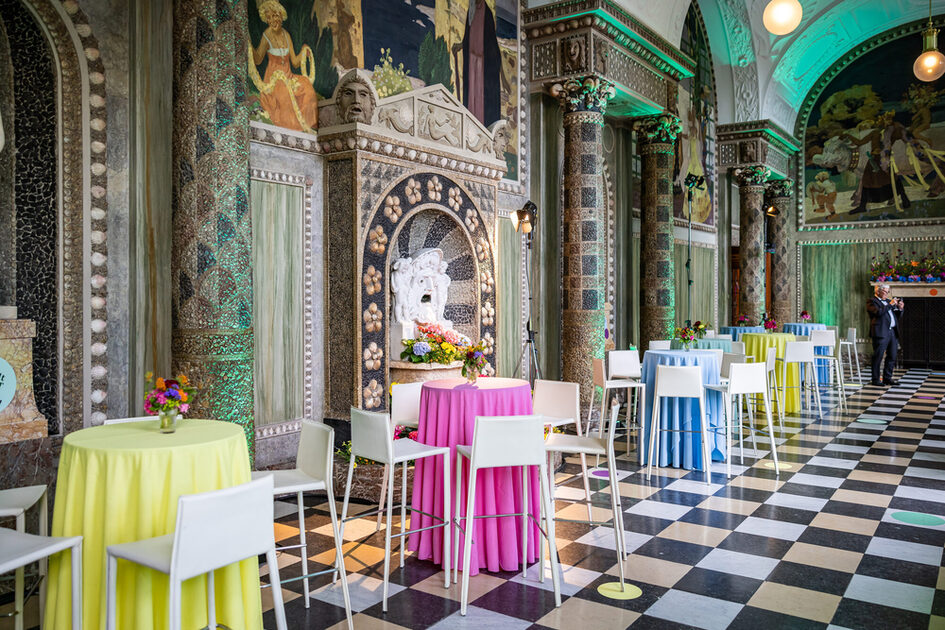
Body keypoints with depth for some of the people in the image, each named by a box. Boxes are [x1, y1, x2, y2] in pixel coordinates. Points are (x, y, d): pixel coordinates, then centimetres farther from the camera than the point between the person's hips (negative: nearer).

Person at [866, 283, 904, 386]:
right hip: (881, 332, -8)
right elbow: (879, 312, -20)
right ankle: (876, 380, 0)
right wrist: (890, 304, -15)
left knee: (892, 356, 10)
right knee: (878, 357, -4)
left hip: (893, 332, 8)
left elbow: (897, 316, 24)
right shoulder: (872, 302, -2)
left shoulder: (888, 301, 22)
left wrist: (900, 308, 5)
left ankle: (887, 378, 19)